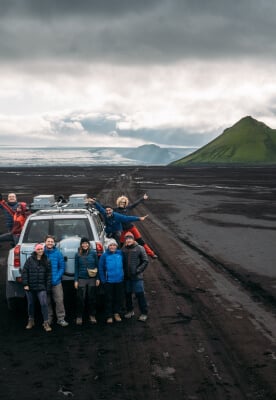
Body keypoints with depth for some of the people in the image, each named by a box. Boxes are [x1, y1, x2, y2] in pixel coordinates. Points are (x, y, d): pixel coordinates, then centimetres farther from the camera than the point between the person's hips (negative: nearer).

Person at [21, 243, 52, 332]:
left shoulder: (46, 261, 2)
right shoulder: (30, 260, -3)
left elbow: (48, 274, 3)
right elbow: (24, 272, -3)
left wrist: (48, 287, -1)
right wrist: (25, 284, -8)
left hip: (41, 287, 0)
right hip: (30, 287, 1)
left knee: (44, 304, -10)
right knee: (30, 304, 14)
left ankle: (46, 323, -1)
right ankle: (31, 321, 31)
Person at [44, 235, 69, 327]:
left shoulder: (58, 253, -1)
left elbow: (62, 267, 1)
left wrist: (57, 277, -9)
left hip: (56, 282, 0)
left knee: (59, 300, -2)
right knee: (47, 301, 9)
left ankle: (61, 319, 7)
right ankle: (49, 319, 22)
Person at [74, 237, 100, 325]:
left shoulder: (93, 253, 1)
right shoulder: (78, 255, 3)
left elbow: (97, 266, 4)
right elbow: (76, 268, 5)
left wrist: (97, 278, 0)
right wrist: (76, 280, 1)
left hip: (92, 279, 0)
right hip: (81, 279, 0)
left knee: (92, 298, 7)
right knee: (80, 299, -1)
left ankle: (92, 316, 19)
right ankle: (79, 317, 9)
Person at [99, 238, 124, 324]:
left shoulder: (120, 254, 0)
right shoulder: (104, 255, -5)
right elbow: (101, 268, -1)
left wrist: (123, 276, 8)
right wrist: (103, 280, -5)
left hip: (119, 281, 2)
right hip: (108, 281, -2)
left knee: (119, 298, 10)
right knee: (109, 299, 4)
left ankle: (117, 313, 26)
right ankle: (109, 316, 15)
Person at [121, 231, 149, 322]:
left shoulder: (139, 248, -4)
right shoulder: (123, 249, 5)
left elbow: (145, 261, -4)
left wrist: (138, 270, -11)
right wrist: (123, 271, 4)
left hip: (137, 277, -4)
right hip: (126, 277, 4)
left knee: (140, 294, -4)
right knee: (127, 294, 13)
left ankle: (144, 313, 5)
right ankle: (130, 311, 30)